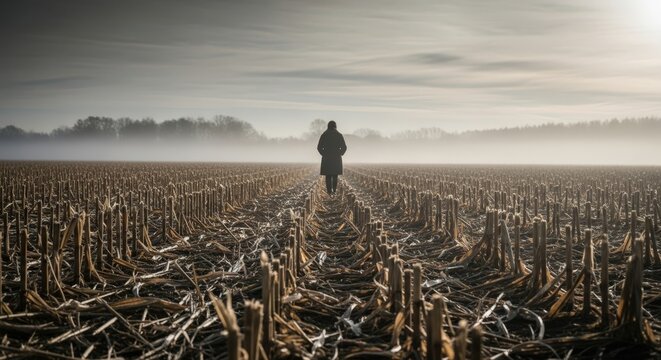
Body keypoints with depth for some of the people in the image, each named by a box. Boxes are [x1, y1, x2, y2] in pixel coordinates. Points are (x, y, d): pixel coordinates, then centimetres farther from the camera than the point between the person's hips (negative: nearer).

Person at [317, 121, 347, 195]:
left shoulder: (324, 135, 0)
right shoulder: (339, 135, -1)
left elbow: (319, 147, -2)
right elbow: (344, 147, -2)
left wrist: (324, 154, 10)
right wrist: (339, 154, 11)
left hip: (327, 159, 0)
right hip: (337, 159, 0)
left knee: (328, 176, 3)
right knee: (335, 176, 9)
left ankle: (329, 191, -6)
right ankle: (334, 191, 6)